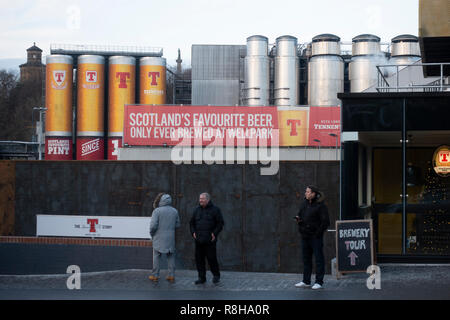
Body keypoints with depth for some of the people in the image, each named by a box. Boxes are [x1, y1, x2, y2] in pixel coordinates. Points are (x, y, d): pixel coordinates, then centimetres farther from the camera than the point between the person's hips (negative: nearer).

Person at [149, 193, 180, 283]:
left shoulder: (157, 211, -11)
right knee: (170, 256, 10)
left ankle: (155, 275, 8)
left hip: (159, 238, -3)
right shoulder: (174, 211, 3)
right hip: (170, 238, 3)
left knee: (156, 256, 6)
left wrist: (152, 234, 1)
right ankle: (171, 275, 9)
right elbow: (177, 225, 8)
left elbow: (153, 225, -15)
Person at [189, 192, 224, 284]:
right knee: (199, 259, 3)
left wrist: (215, 233, -10)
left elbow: (220, 223, 0)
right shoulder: (197, 210, 12)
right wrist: (193, 232, 3)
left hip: (210, 240, -4)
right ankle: (201, 277, 12)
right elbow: (192, 223, 19)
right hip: (199, 240, 4)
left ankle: (216, 275, 15)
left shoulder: (215, 210, 0)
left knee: (211, 258, -4)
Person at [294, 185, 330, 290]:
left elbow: (325, 221, -11)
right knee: (306, 259, 12)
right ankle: (306, 281, 20)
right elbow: (300, 215, 24)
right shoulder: (304, 204, 12)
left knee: (319, 259, -1)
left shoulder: (320, 206, -9)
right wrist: (298, 219, 1)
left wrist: (318, 232, -14)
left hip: (315, 236, -7)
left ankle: (319, 282, 3)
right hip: (305, 236, 8)